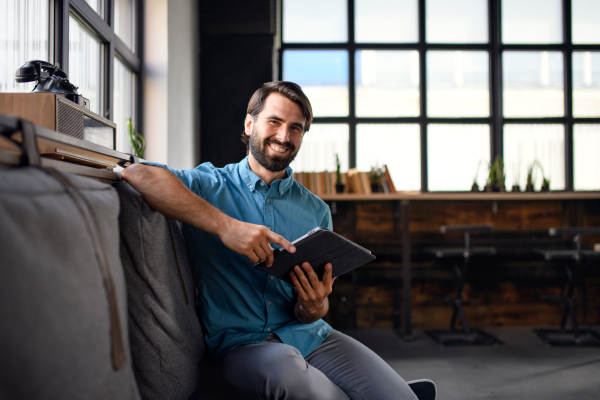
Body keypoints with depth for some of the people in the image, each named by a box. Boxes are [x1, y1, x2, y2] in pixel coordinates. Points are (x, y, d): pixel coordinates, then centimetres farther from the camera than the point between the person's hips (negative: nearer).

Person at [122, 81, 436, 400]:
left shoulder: (316, 211, 12)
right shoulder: (211, 185, 1)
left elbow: (313, 306, 13)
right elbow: (137, 174, -20)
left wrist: (313, 308, -14)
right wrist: (223, 225, -29)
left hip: (309, 334, 3)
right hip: (242, 340, -2)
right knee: (283, 366, -37)